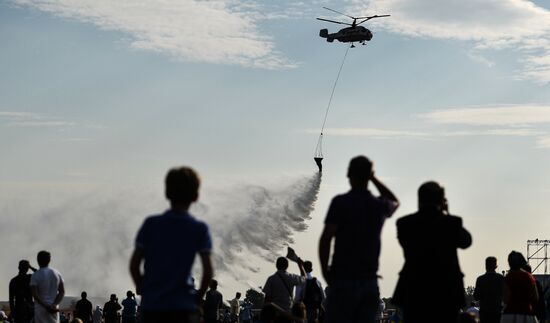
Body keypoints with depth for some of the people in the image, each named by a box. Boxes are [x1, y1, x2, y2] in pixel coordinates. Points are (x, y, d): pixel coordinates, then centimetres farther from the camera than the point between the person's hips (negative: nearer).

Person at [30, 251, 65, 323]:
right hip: (54, 309, 4)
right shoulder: (57, 273, 7)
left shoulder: (35, 275, -7)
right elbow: (62, 291, 2)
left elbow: (35, 294, -15)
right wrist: (54, 304, -7)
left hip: (40, 308, -4)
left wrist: (45, 306, -12)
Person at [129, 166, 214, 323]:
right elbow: (208, 271, -9)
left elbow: (134, 265, -1)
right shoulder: (200, 229, -4)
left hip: (151, 306, 2)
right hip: (183, 307, -2)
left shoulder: (151, 224, -1)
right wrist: (199, 296, 7)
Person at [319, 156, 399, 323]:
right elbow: (395, 202, 34)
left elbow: (326, 239, -12)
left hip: (344, 279, -4)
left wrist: (325, 270, 0)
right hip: (370, 280, 5)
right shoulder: (379, 205, 8)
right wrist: (373, 178, 26)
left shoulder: (340, 202, -7)